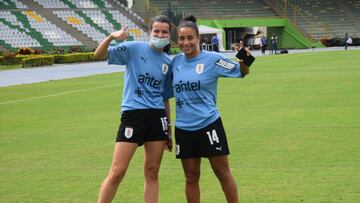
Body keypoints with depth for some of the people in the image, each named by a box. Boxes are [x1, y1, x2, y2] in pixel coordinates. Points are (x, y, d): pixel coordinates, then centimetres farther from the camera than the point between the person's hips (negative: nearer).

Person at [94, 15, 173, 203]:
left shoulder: (168, 62, 12)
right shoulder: (134, 48, -1)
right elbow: (99, 54, -6)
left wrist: (168, 130, 20)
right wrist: (111, 37, -25)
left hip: (157, 117, 4)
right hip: (133, 114, -4)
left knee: (152, 173, 6)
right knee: (117, 172, -8)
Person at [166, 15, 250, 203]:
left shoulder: (212, 59, -7)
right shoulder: (176, 61, 4)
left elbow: (242, 72, -4)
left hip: (209, 125, -4)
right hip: (183, 129, 4)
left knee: (222, 173, 2)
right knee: (191, 178, 10)